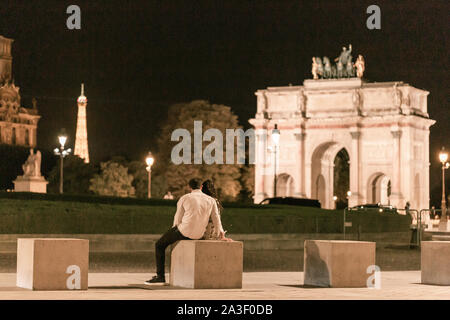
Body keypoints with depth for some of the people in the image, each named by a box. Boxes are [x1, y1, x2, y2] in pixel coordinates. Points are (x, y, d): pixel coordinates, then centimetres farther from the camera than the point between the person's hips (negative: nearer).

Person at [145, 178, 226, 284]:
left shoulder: (184, 199, -2)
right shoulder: (211, 200, 6)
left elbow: (177, 219, 2)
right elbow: (216, 219, 12)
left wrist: (174, 230, 21)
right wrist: (221, 235, 24)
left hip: (185, 231, -5)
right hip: (199, 235, 5)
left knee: (159, 245, 14)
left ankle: (160, 276, 7)